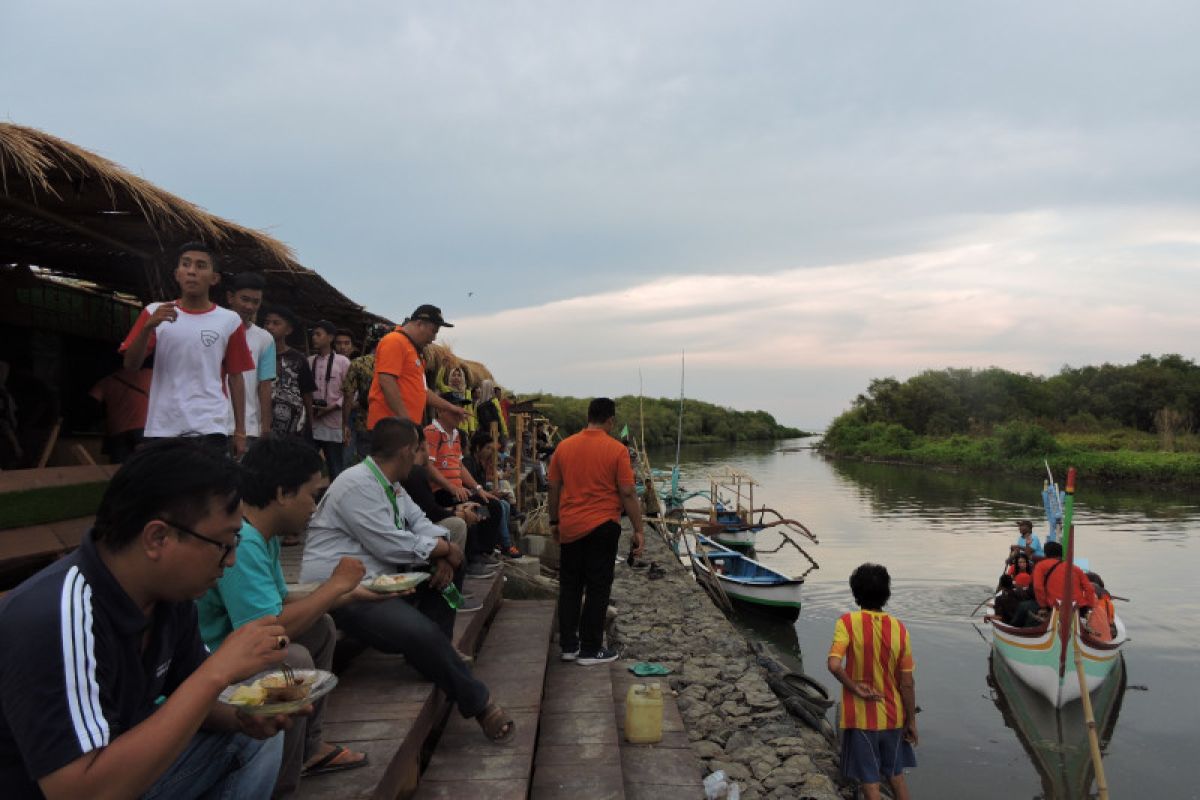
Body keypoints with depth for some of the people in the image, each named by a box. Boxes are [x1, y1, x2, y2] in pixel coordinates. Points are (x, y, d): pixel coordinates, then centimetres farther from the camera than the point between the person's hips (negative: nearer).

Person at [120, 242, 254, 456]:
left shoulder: (229, 320, 4)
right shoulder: (155, 313, 6)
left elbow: (235, 378, 7)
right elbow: (131, 365, 0)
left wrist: (240, 431, 4)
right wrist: (148, 326, -17)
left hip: (210, 428, -1)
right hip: (162, 428, 1)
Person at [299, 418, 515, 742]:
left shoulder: (390, 485, 12)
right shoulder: (357, 485, -19)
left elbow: (419, 521, 11)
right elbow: (393, 547, -23)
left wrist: (442, 556, -9)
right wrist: (444, 549, -10)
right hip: (341, 593, -11)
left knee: (442, 571, 5)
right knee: (423, 634, -26)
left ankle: (436, 652, 6)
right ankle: (478, 704, -11)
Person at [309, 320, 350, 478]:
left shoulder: (342, 362, 1)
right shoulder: (308, 362, 10)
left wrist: (331, 407, -13)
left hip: (333, 425, -3)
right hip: (311, 423, 3)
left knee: (335, 470, 3)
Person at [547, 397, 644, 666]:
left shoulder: (564, 446, 2)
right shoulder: (616, 450, -10)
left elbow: (553, 489, 7)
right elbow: (628, 494, -10)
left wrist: (554, 522, 18)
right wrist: (638, 530, -3)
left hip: (569, 527, 4)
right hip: (602, 527, -4)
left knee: (569, 586, 15)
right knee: (597, 588, 6)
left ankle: (568, 645, 20)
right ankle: (590, 650, 11)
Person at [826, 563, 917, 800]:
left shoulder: (847, 622, -15)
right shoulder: (899, 628, -8)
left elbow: (834, 665, -29)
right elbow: (907, 683, -4)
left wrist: (854, 688, -13)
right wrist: (911, 721, 6)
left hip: (860, 717, -3)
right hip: (892, 717, 3)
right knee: (896, 774, 24)